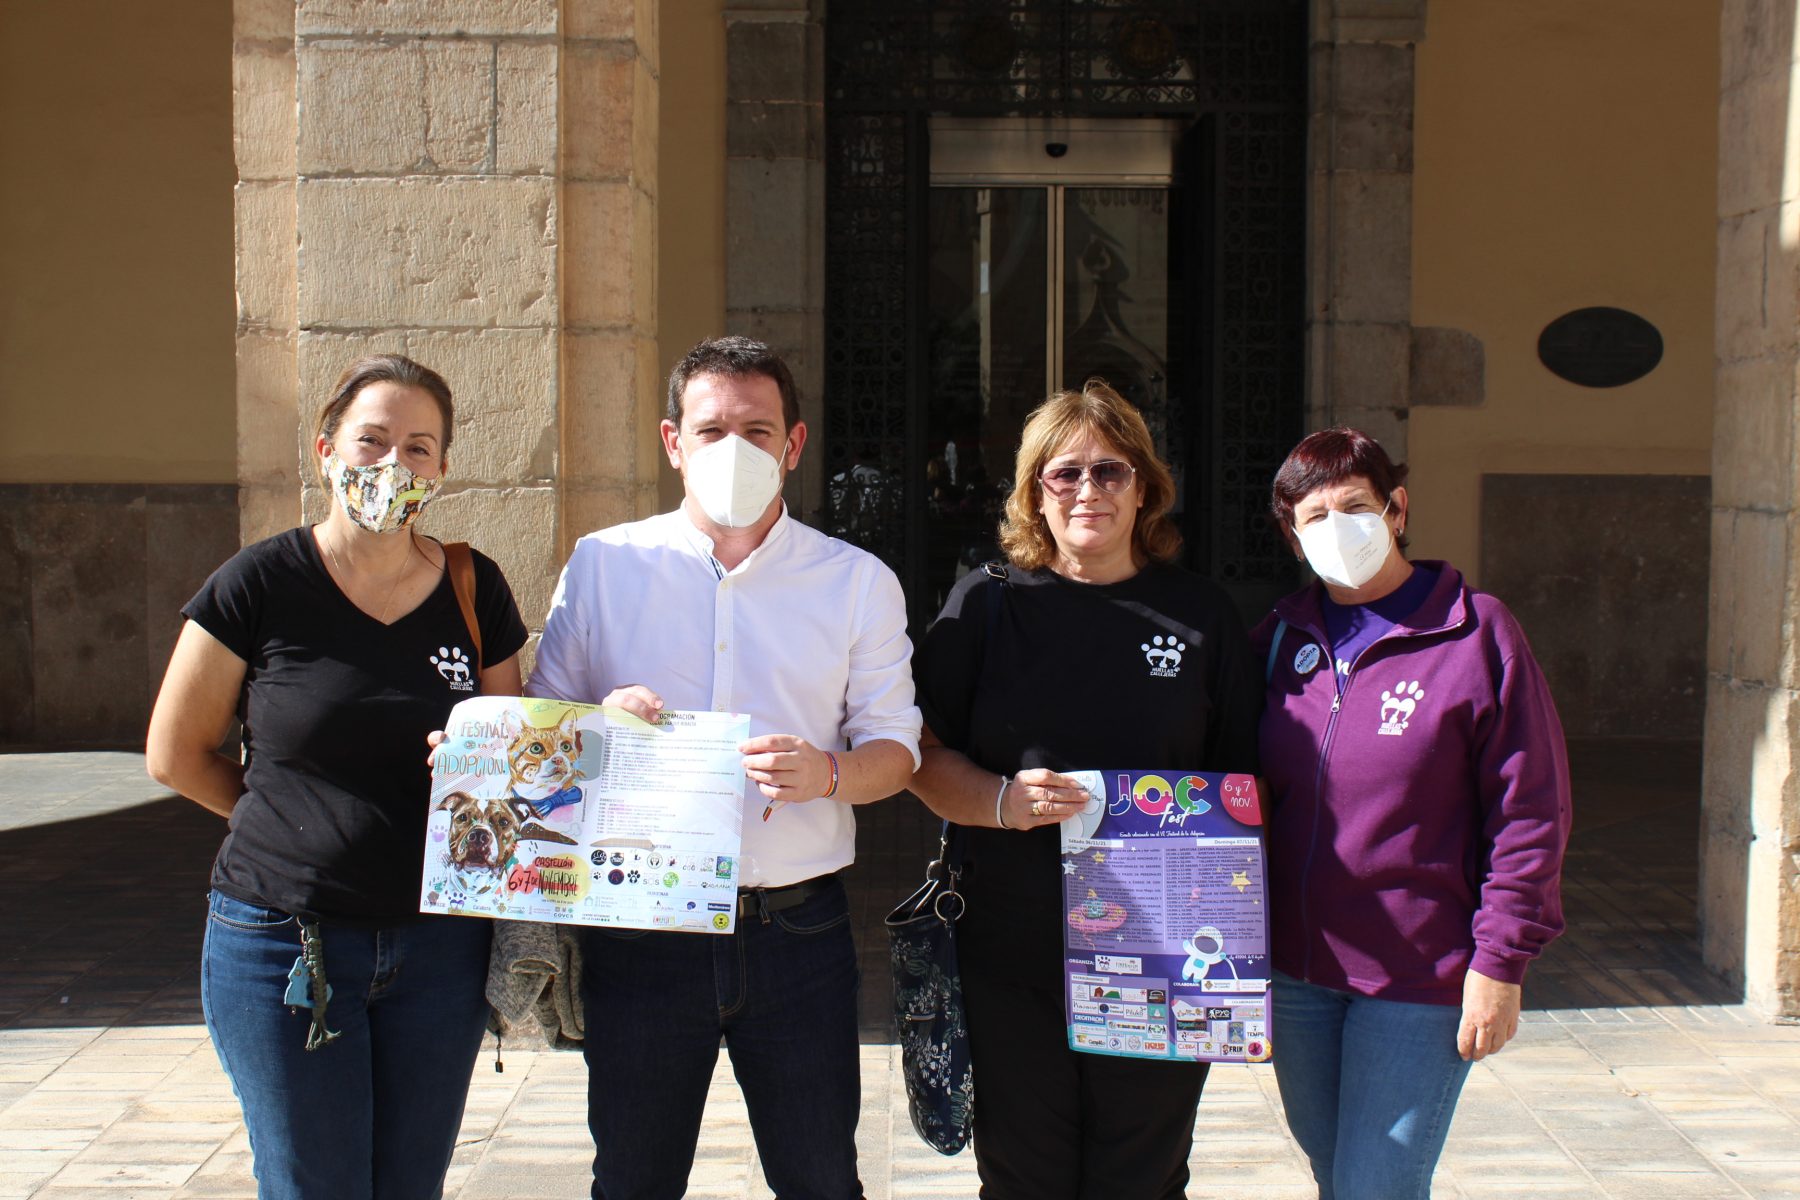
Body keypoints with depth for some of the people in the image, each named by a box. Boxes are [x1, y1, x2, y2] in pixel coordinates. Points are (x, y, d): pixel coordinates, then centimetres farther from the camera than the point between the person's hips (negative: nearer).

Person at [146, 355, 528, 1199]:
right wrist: (304, 822, 1)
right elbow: (175, 755, 2)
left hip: (438, 942, 3)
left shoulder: (475, 591, 3)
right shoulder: (258, 587, -6)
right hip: (285, 942, -3)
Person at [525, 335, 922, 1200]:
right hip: (638, 928, 0)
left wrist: (827, 773, -18)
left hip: (797, 927, 0)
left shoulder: (858, 583, 5)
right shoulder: (600, 566, 4)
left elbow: (895, 746, 5)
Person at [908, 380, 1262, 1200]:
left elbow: (1241, 781, 9)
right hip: (1014, 948, 0)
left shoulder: (1202, 615, 6)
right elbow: (925, 756, 3)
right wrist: (1002, 801, -17)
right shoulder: (987, 603, 4)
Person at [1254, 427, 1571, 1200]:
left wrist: (1500, 962, -11)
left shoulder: (1475, 632, -9)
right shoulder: (1281, 638, 7)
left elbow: (1529, 812, -9)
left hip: (1418, 979, -5)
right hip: (1296, 970, 5)